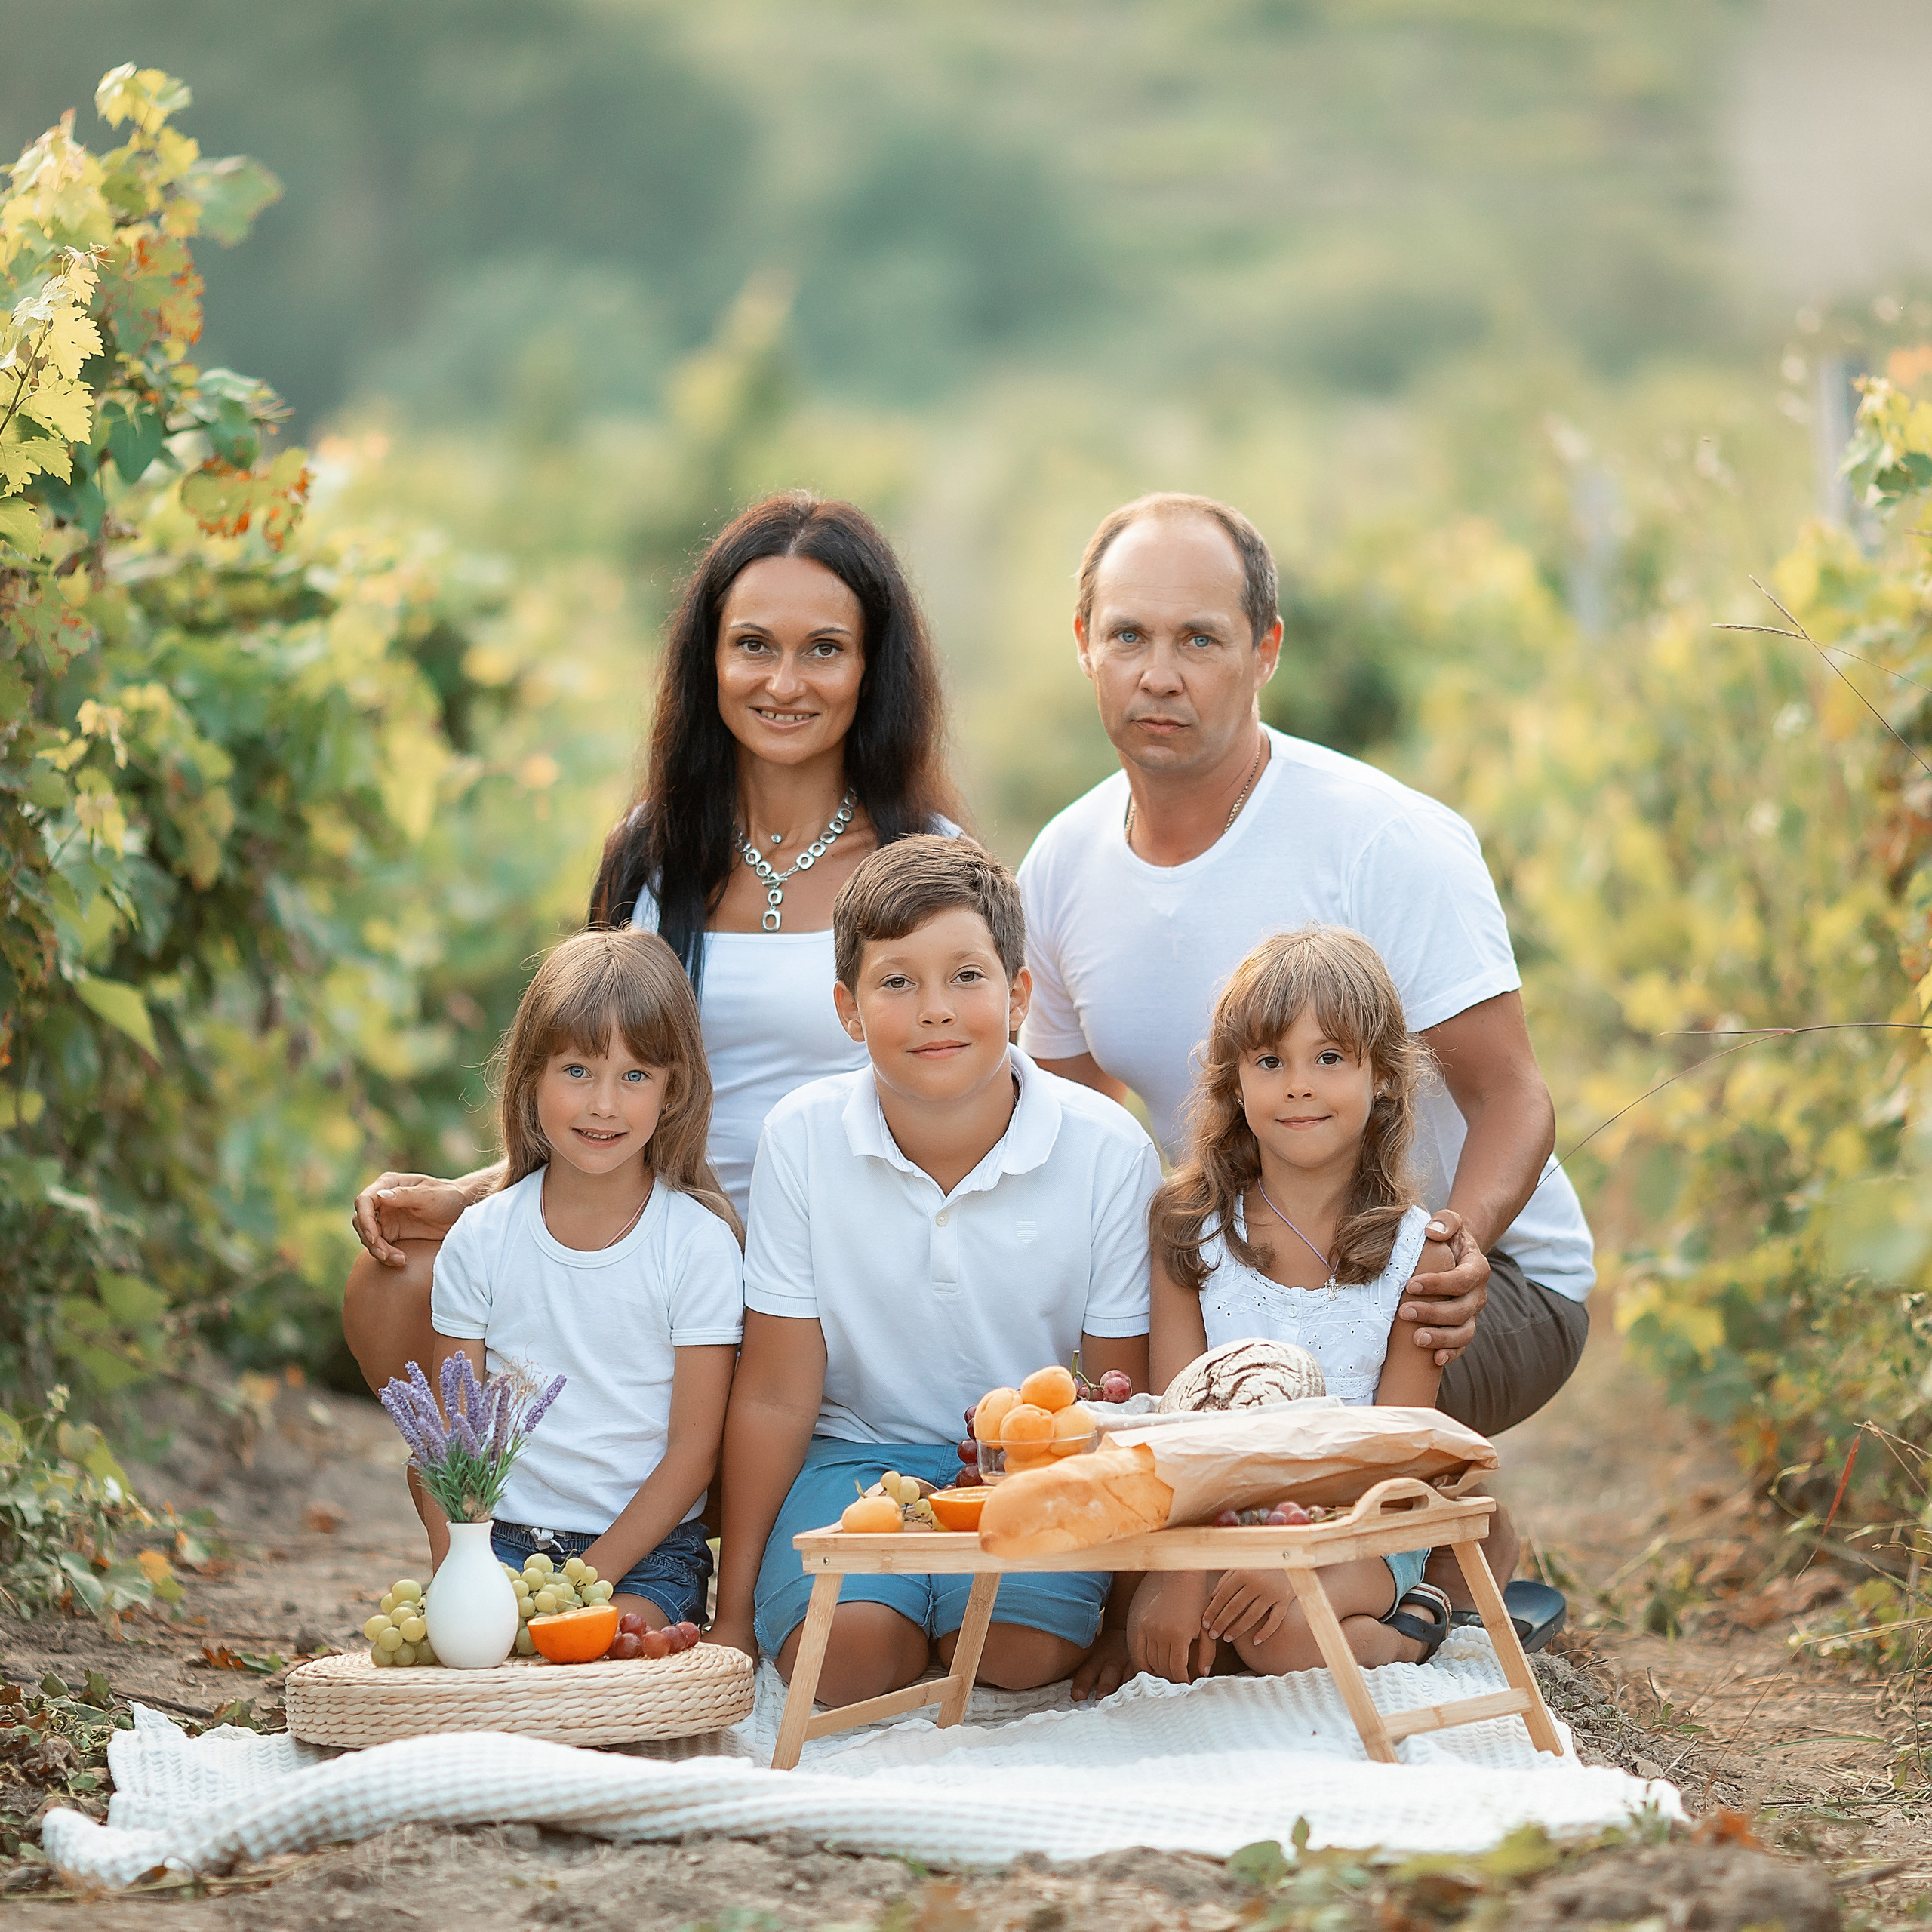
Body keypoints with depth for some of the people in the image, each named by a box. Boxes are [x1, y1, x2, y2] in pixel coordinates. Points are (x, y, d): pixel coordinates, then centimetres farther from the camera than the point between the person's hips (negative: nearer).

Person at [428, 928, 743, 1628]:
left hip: (648, 1551, -1)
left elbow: (694, 1450, -5)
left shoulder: (698, 1243, -4)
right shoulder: (479, 1240, 4)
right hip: (503, 1538, 1)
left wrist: (588, 1581, -14)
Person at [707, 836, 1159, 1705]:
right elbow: (775, 1398, -4)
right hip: (860, 1449, 1)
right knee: (845, 1651, -28)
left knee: (1026, 1649, -29)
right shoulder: (801, 1137, -11)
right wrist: (733, 1614, -2)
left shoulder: (1109, 1151, -13)